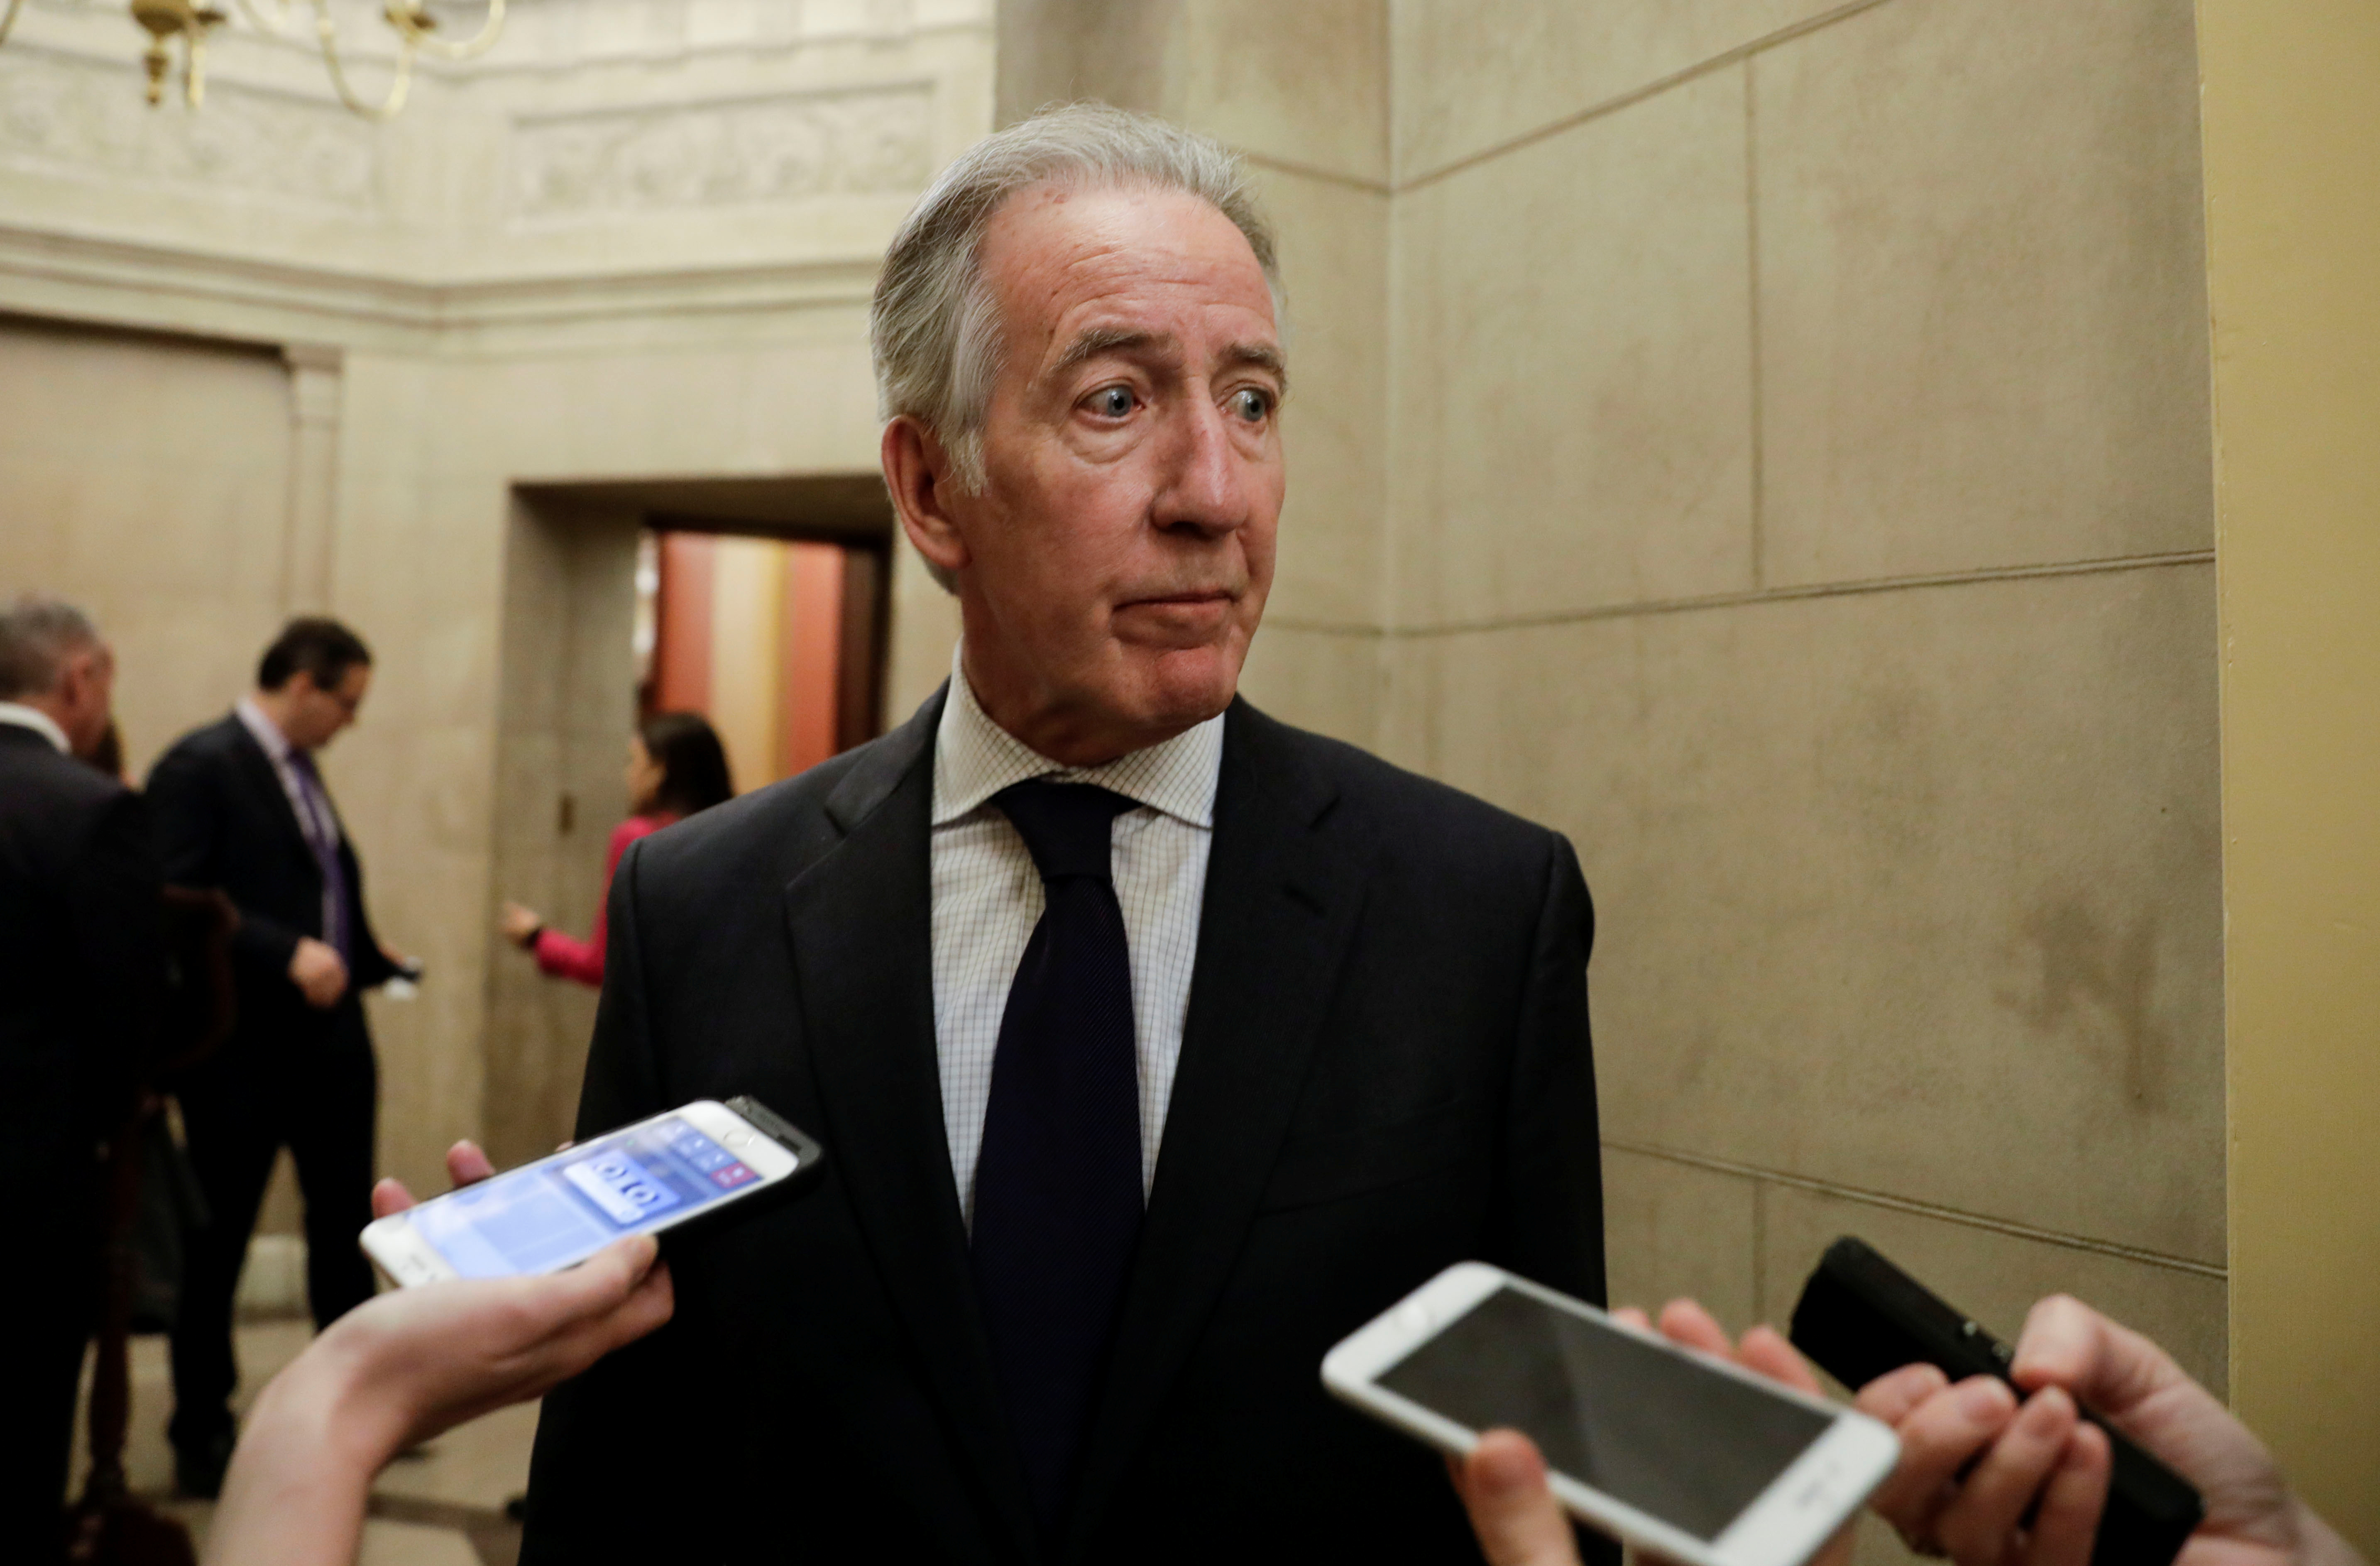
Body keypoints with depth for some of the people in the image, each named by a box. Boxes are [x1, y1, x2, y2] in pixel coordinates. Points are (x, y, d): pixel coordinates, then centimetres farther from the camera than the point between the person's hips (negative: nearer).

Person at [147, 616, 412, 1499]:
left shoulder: (299, 769, 12)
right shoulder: (199, 766, -13)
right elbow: (178, 902, -22)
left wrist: (365, 959, 7)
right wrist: (289, 953, -28)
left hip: (328, 1039, 8)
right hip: (243, 1052, -8)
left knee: (345, 1226, 17)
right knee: (218, 1241, 8)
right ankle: (201, 1434, 25)